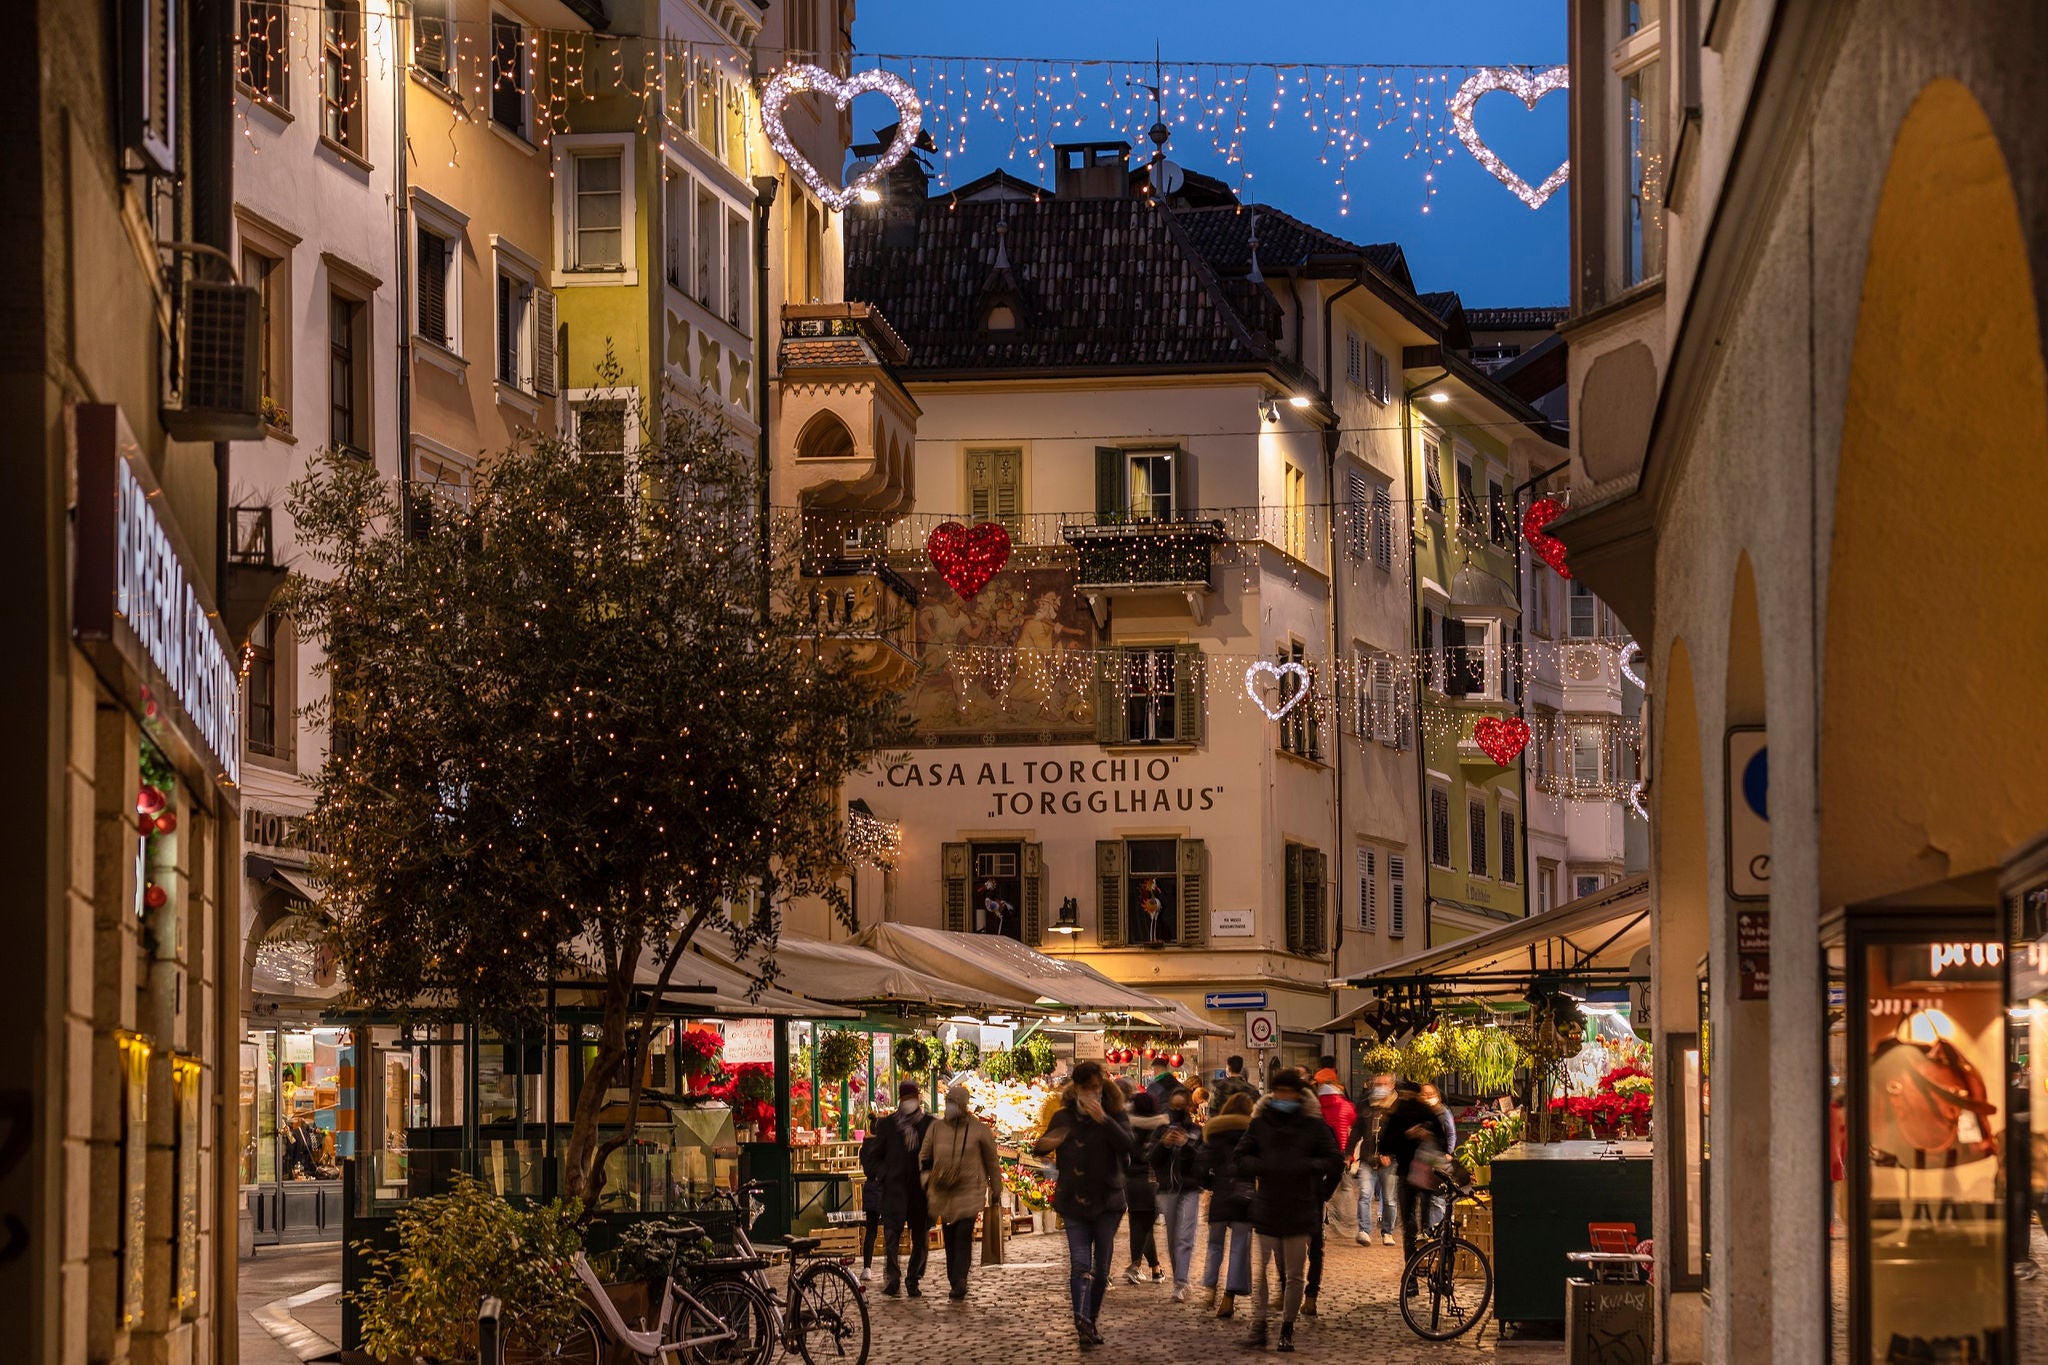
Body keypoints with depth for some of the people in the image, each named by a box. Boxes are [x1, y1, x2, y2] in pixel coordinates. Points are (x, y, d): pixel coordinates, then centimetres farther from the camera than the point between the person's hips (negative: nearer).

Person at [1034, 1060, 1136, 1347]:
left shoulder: (1114, 1115, 0)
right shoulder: (1064, 1117, 6)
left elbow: (1128, 1144, -18)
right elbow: (1040, 1148, 16)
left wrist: (1103, 1120, -28)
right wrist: (1044, 1144, -8)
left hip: (1106, 1202, 0)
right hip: (1074, 1202, 0)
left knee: (1101, 1266, 6)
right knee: (1080, 1263, -14)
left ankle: (1091, 1322, 21)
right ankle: (1083, 1322, -28)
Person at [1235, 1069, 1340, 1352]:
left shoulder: (1314, 1125, 1)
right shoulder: (1259, 1123, 5)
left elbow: (1333, 1161, 2)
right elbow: (1241, 1157, 9)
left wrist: (1306, 1166, -13)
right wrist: (1261, 1167, -10)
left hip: (1300, 1209, 0)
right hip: (1266, 1208, 0)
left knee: (1294, 1273, 5)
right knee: (1259, 1270, -6)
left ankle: (1287, 1329, 16)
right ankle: (1258, 1327, 0)